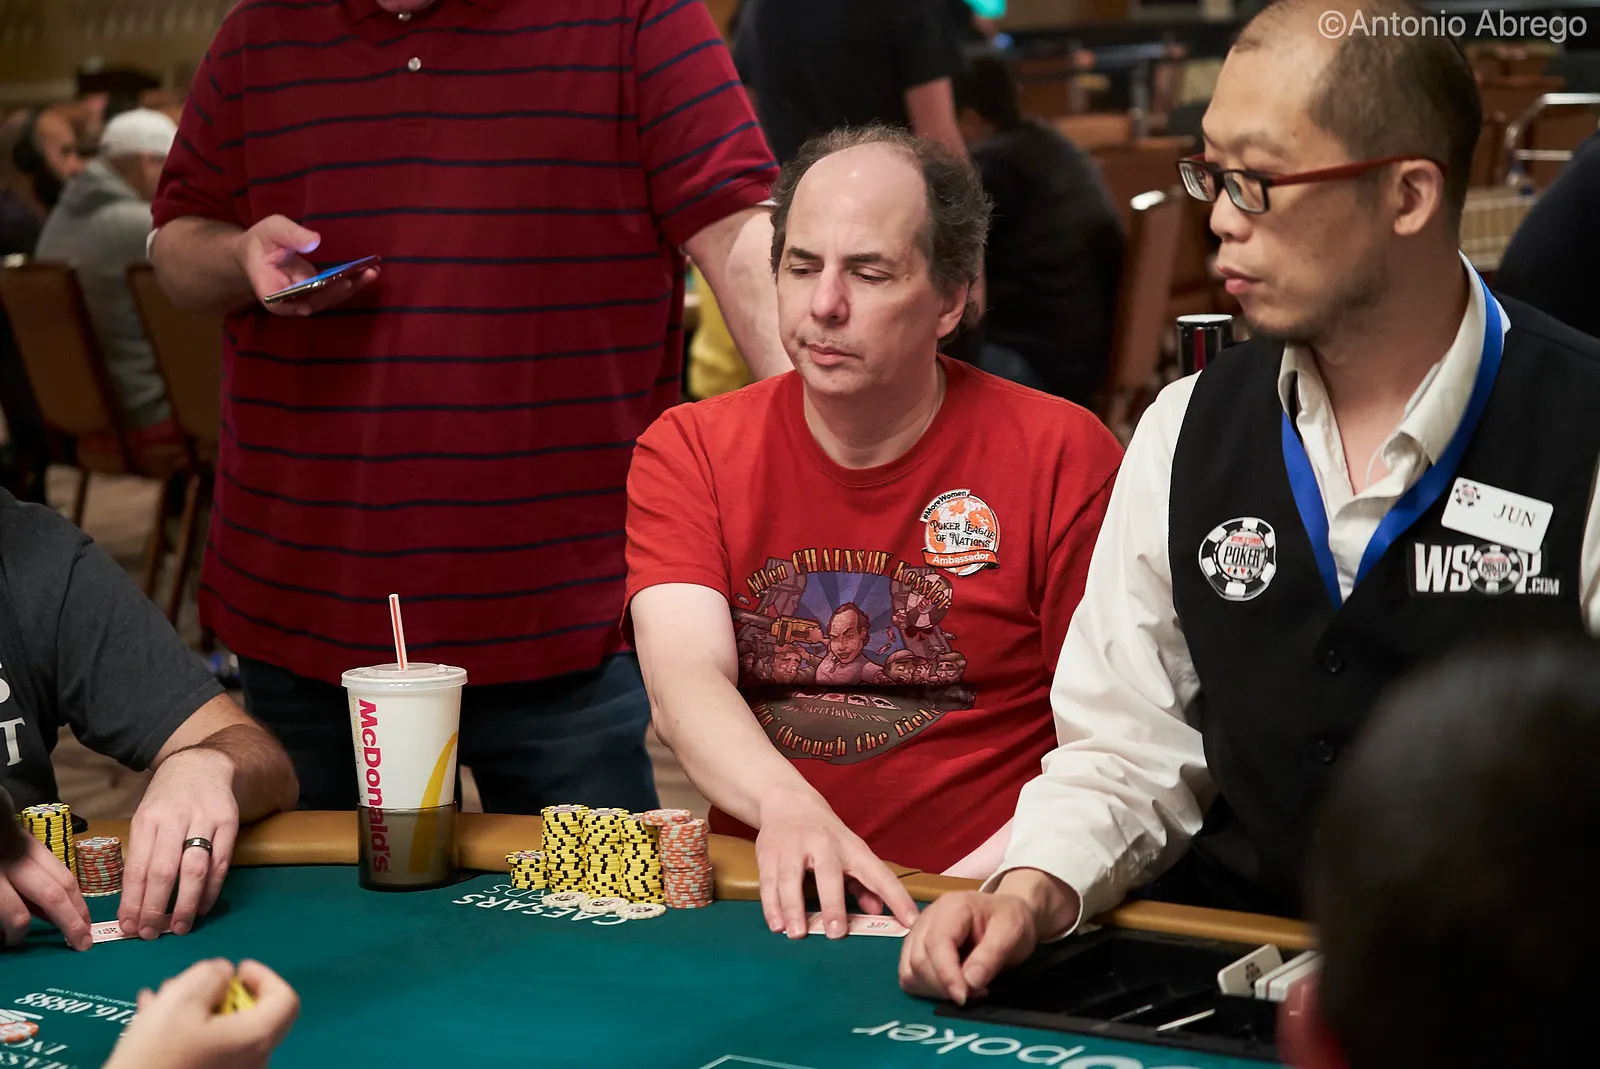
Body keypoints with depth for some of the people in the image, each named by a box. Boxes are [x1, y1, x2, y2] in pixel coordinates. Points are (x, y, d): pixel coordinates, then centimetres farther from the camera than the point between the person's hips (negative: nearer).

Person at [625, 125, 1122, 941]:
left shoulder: (1062, 457, 0)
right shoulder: (687, 452, 6)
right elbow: (683, 678, -9)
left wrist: (973, 885, -16)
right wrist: (787, 804, -30)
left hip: (978, 917, -2)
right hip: (770, 899, 2)